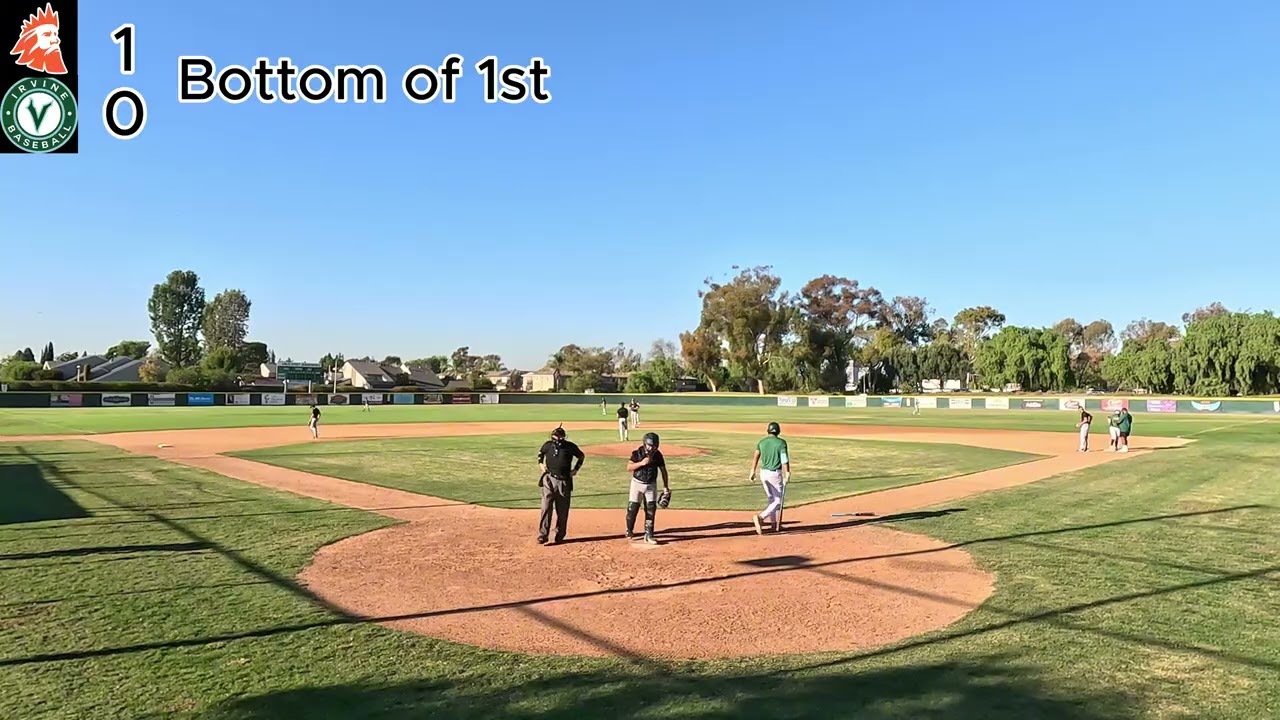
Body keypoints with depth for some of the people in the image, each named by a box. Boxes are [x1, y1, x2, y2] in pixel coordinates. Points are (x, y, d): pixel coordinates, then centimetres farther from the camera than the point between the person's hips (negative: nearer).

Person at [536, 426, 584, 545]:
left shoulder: (570, 447, -6)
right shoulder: (548, 445, -2)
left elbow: (581, 456, 11)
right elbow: (540, 453, 20)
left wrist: (576, 469, 5)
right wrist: (541, 463, 4)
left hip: (564, 482, 0)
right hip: (549, 480, 0)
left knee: (562, 511, 8)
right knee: (546, 508, -8)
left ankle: (559, 535, 21)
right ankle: (543, 535, -6)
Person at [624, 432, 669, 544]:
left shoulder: (658, 455, -5)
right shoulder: (637, 453, -12)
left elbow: (663, 470, 4)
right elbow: (628, 468, -15)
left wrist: (665, 486, 1)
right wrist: (641, 463, -28)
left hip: (651, 485, 2)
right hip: (637, 483, -2)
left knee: (651, 510, -3)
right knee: (632, 508, 3)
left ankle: (648, 535, 3)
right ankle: (629, 531, 25)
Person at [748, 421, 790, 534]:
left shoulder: (761, 442, 5)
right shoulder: (781, 443, -7)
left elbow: (756, 457, -5)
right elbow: (784, 459, -16)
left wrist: (752, 472, -6)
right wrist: (787, 474, -19)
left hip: (763, 473, 5)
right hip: (776, 474, -5)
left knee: (772, 499, 20)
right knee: (778, 501, 1)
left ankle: (775, 524, 26)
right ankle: (760, 517, -20)